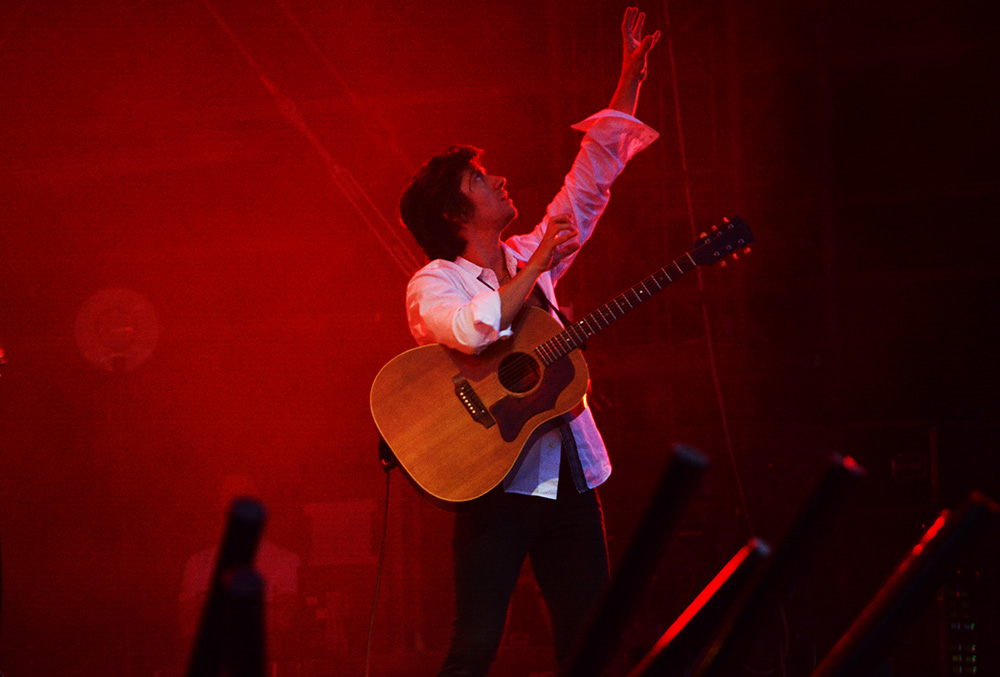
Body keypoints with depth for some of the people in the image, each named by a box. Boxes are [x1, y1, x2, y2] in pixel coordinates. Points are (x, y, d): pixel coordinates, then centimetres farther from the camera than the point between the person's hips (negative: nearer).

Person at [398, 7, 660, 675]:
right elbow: (471, 329, -26)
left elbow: (594, 176, 18)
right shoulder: (433, 283, -3)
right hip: (496, 480, -7)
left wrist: (632, 71, 16)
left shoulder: (532, 257, 16)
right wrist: (538, 266, -18)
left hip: (569, 480, 7)